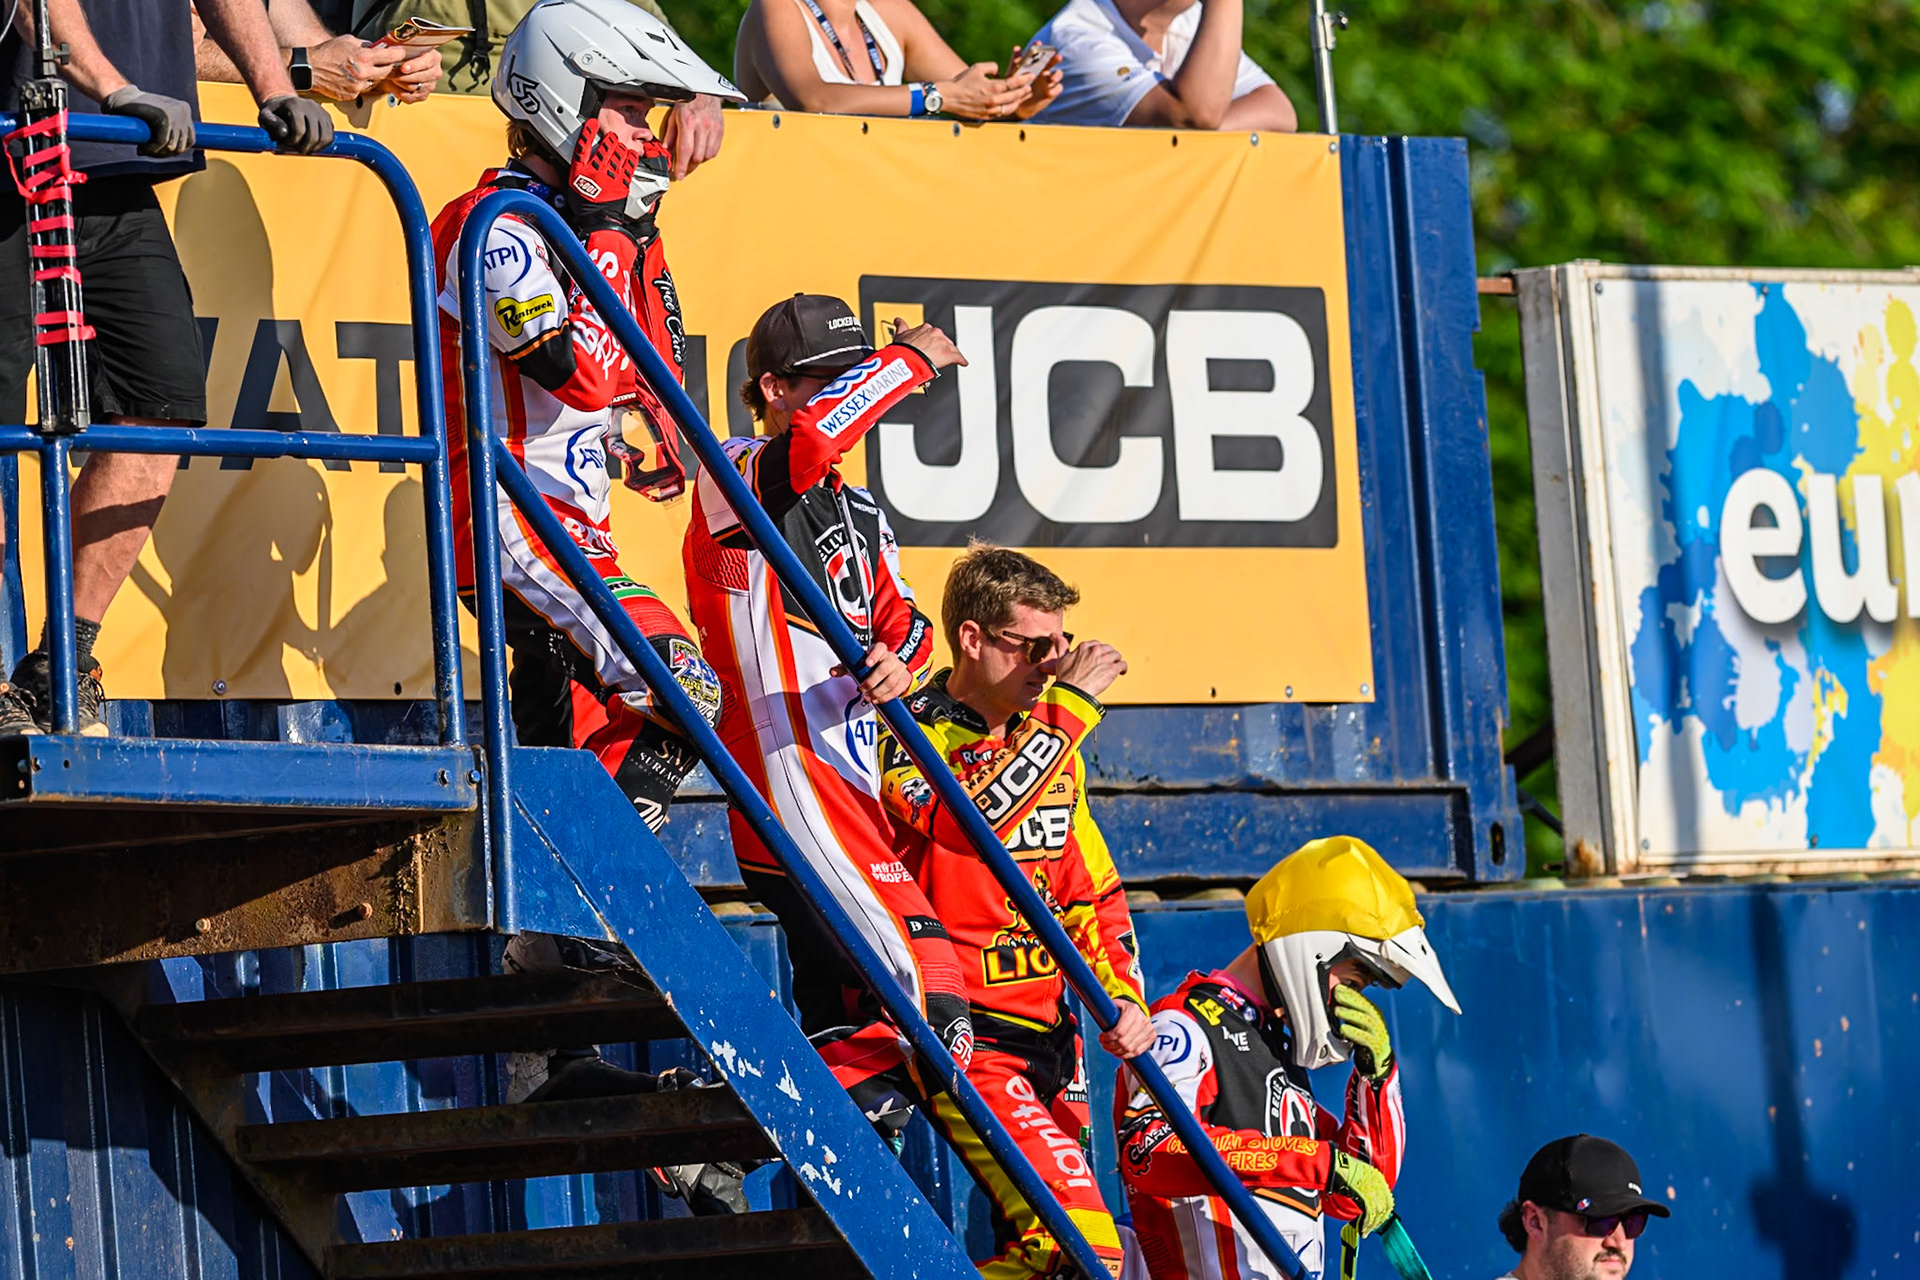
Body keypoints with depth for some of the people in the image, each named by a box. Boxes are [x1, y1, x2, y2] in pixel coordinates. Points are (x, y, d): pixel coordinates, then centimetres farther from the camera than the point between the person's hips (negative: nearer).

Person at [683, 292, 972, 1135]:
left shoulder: (860, 513, 21)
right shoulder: (736, 480, -7)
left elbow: (901, 617, 19)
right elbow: (811, 439, -28)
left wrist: (900, 658, -6)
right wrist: (907, 363, -13)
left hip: (849, 793, 10)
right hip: (791, 787, -10)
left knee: (846, 1032, 14)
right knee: (928, 998, -18)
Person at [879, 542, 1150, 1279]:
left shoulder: (1048, 742, 13)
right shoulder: (908, 737, -10)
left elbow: (1093, 893, 19)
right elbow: (973, 819, -32)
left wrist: (1123, 996, 3)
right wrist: (1069, 708, -27)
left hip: (1049, 1035, 8)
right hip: (966, 1040, -8)